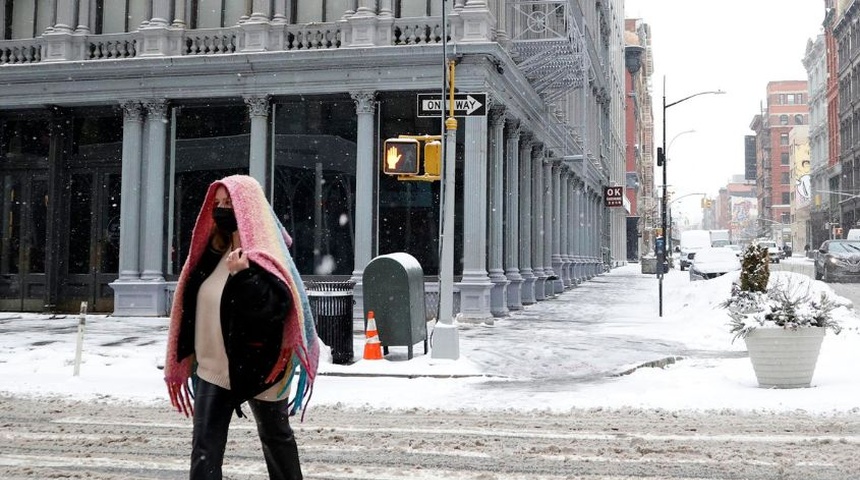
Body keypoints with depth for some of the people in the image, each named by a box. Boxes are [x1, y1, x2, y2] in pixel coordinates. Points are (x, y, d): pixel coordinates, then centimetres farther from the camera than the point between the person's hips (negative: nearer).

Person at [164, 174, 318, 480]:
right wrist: (190, 356, 12)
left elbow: (277, 306, -27)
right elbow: (197, 302, 14)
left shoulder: (264, 253, -14)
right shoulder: (213, 250, 7)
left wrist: (243, 275, -36)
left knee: (275, 435, 16)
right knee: (204, 446, -2)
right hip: (212, 367, 6)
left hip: (257, 366, -6)